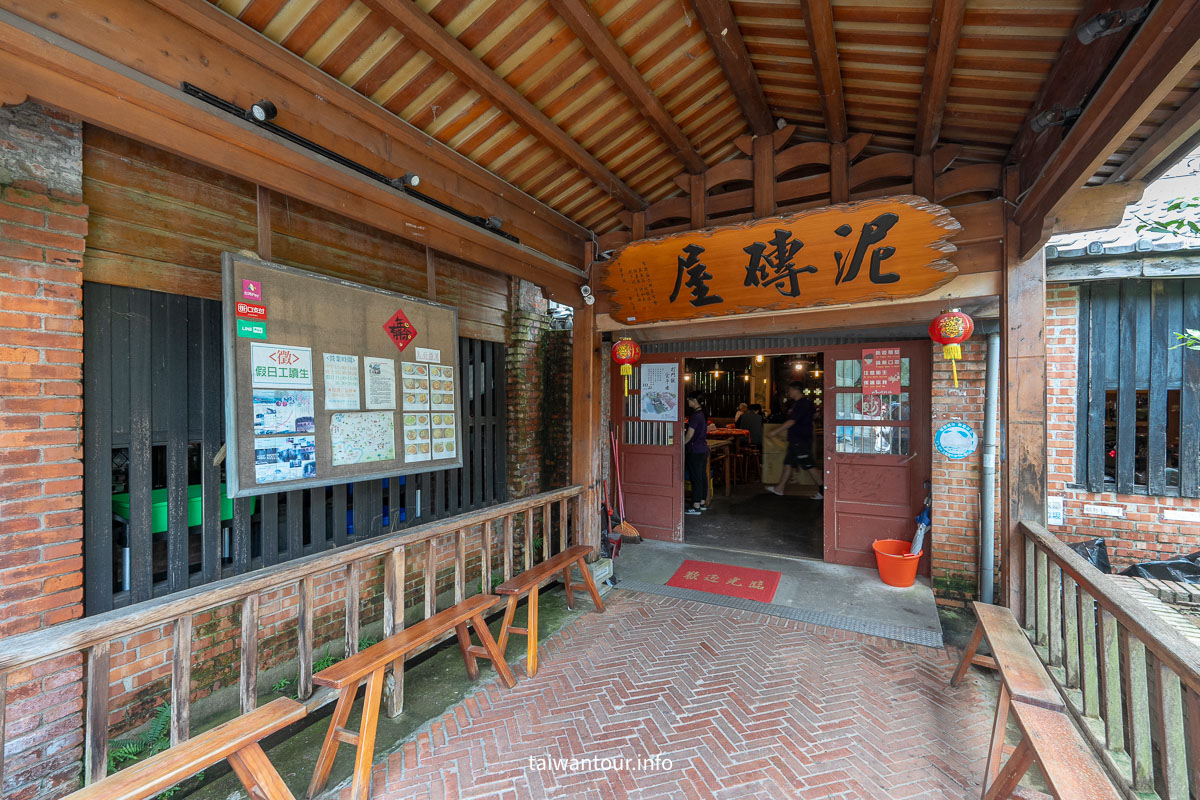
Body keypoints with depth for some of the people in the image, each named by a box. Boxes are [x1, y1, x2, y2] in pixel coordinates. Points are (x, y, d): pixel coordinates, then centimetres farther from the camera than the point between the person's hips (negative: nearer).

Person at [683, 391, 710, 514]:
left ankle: (696, 506, 2)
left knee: (695, 478, -4)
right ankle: (703, 503, 22)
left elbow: (689, 436, -17)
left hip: (694, 451, -9)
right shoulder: (703, 414, 10)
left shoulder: (695, 416, -18)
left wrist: (681, 444, -3)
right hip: (703, 449, 9)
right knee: (703, 476, 13)